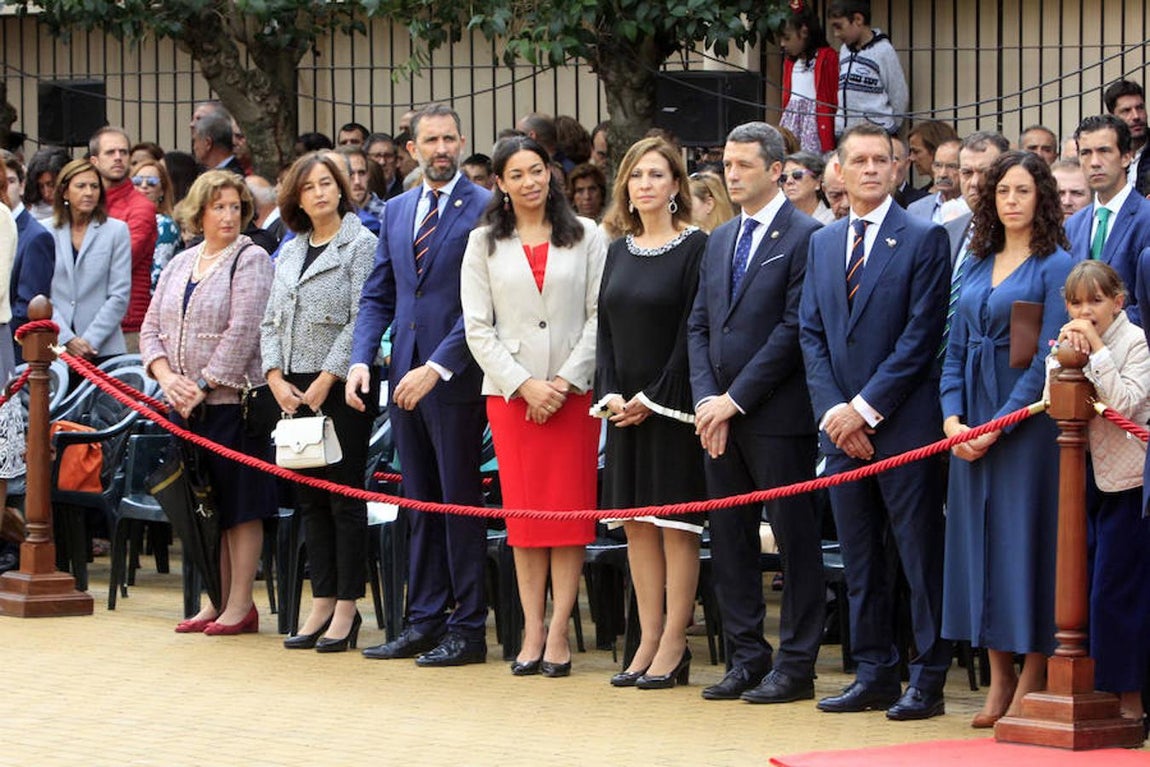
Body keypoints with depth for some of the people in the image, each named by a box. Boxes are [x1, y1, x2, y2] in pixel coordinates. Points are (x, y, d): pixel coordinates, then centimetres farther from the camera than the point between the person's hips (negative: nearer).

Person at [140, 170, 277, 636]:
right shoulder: (180, 265, 14)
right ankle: (216, 600, 16)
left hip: (231, 399, -6)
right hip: (185, 404, 6)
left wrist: (204, 385, -14)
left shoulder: (250, 260, -5)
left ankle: (240, 606, 1)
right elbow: (151, 328, 12)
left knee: (240, 505, -3)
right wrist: (165, 375, -6)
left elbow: (242, 333, -13)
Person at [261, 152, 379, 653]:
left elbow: (362, 320, -12)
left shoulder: (361, 244, -4)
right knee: (310, 498, 7)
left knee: (344, 495, -5)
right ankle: (322, 603, 12)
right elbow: (271, 321, 15)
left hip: (343, 386, -6)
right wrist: (276, 378, 0)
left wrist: (327, 379, -15)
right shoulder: (290, 253, 16)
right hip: (295, 389, 7)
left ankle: (346, 609, -1)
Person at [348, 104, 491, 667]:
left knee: (460, 502, -1)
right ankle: (424, 621, 17)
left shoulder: (484, 209, -8)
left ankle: (468, 627, 5)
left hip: (455, 377, -6)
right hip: (405, 374, 6)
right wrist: (361, 358, -1)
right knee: (419, 502, 11)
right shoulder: (397, 212, 13)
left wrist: (437, 367, -18)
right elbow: (378, 295, 14)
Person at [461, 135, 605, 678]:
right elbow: (478, 328, 3)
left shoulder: (586, 237, 5)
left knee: (569, 510, -3)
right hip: (509, 391, 1)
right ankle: (532, 632, 4)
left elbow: (600, 315, 1)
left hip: (573, 391, -1)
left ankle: (558, 633, -1)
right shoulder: (484, 245, 7)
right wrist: (525, 385, -7)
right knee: (524, 512, 0)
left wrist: (565, 380, -9)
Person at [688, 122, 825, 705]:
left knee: (796, 541, -1)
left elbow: (794, 330, -13)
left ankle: (795, 665, 2)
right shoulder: (720, 241, 16)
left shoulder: (804, 237, -7)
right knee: (729, 541, 10)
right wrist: (706, 399, -1)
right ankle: (746, 657, 17)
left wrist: (736, 399, -13)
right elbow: (699, 325, 15)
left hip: (778, 417, -7)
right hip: (720, 417, 8)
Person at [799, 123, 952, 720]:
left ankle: (928, 681, 1)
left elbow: (922, 335, -10)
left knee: (919, 555, -2)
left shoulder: (924, 240, -4)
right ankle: (874, 674, 16)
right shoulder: (822, 243, 14)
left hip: (903, 423, -6)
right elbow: (811, 334, 11)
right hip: (841, 424, 6)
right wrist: (831, 410, -3)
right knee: (859, 559, 9)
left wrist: (865, 408, -13)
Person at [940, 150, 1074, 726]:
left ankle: (1032, 682, 2)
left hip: (1028, 417, -6)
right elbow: (956, 349, 13)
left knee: (1026, 537, -5)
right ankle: (999, 679, 11)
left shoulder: (1056, 265, -5)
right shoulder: (977, 266, 13)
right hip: (972, 427, 6)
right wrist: (952, 416, -2)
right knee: (978, 538, 5)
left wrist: (998, 424, -16)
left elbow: (1049, 356, -12)